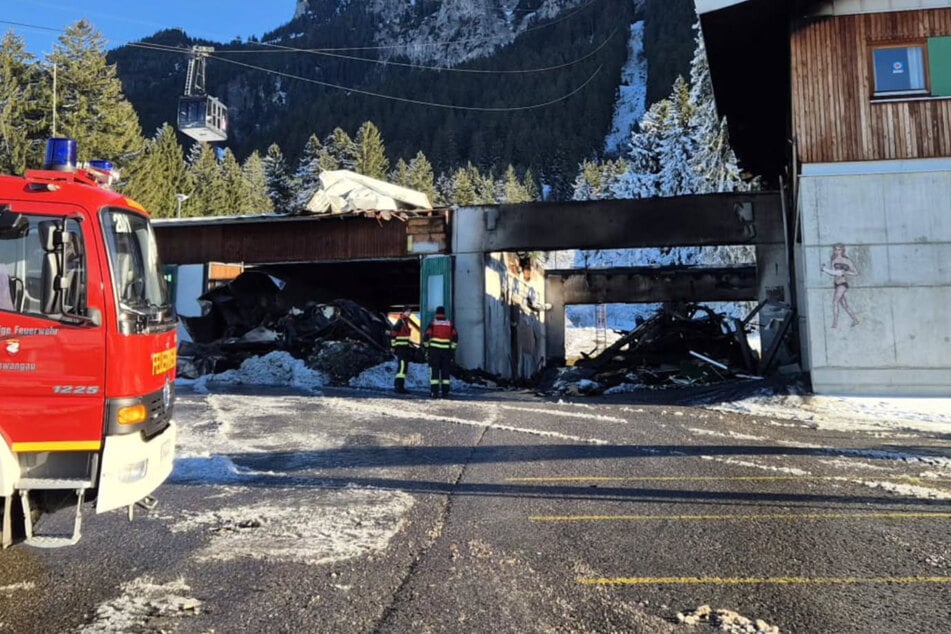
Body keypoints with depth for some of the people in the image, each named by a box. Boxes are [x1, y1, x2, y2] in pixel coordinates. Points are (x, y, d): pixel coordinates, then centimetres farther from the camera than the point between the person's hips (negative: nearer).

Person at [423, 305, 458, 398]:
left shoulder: (433, 323, 0)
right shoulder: (450, 323, 6)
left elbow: (426, 336, -6)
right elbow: (455, 337, 2)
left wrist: (427, 347, 7)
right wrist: (452, 349, 9)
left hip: (434, 349, -2)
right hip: (446, 350, 2)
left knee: (434, 371, 1)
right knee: (445, 371, 7)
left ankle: (434, 392, -4)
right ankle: (445, 392, 5)